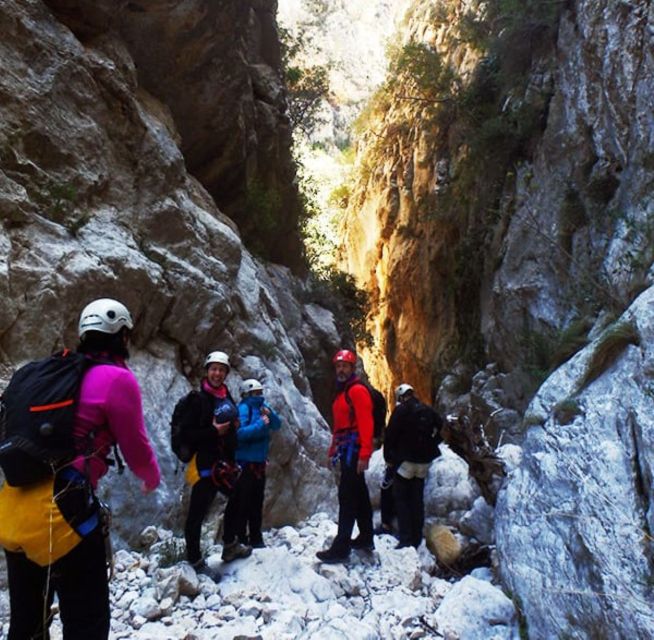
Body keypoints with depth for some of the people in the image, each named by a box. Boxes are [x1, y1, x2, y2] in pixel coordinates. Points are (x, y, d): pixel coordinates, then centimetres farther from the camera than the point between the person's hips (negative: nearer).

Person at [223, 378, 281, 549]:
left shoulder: (263, 406, 9)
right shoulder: (243, 408, -13)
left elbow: (277, 426, 7)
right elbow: (240, 433, -24)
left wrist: (270, 414, -11)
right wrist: (260, 424, -24)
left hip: (259, 461, 8)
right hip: (244, 461, -7)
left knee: (256, 501, 14)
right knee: (241, 502, -1)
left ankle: (255, 538, 25)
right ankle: (238, 539, 8)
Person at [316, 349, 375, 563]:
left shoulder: (358, 390, -11)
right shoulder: (342, 392, 18)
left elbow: (366, 423, -19)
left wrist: (365, 454, -24)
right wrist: (334, 448, 16)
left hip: (353, 449, -10)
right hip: (345, 449, 10)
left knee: (347, 496, -9)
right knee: (359, 494, 16)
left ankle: (341, 548, -5)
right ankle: (366, 538, 28)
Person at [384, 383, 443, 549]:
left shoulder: (400, 411, -10)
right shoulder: (428, 411, 8)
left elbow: (390, 436, -10)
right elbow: (441, 428, 15)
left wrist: (388, 457, 1)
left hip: (406, 460, -6)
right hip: (424, 461, 6)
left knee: (401, 499, 0)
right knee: (417, 499, 12)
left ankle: (406, 539, -6)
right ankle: (416, 539, 15)